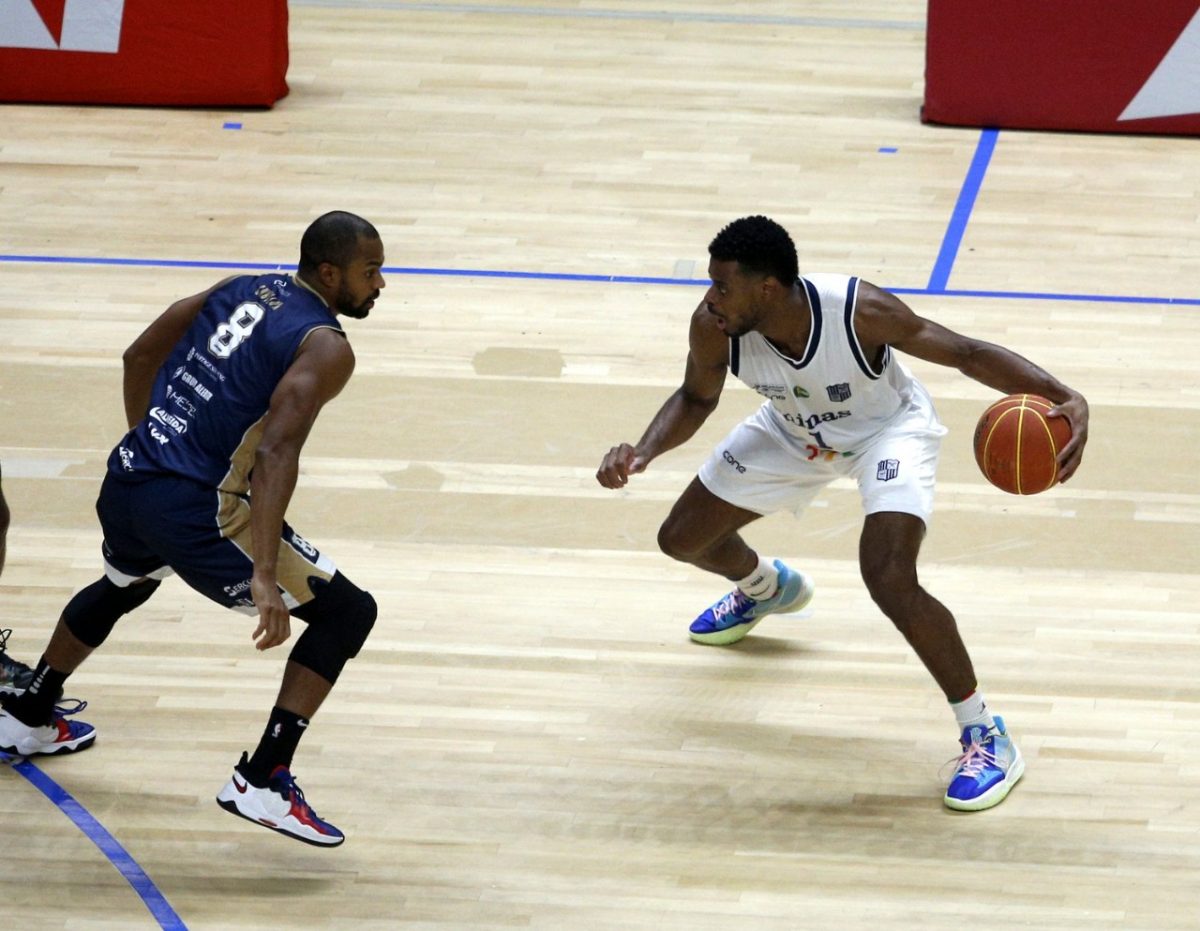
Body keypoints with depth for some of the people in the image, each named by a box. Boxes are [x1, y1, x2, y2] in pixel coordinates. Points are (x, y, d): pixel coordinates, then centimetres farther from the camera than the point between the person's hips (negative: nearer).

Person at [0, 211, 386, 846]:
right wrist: (264, 575, -29)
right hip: (193, 513, -8)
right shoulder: (325, 347, -11)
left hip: (125, 484, 8)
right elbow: (276, 452, -24)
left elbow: (141, 356, 21)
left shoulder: (242, 290, 13)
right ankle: (262, 781, -6)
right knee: (348, 613, 1)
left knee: (123, 586, 41)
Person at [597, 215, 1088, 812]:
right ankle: (765, 588, 52)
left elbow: (966, 354, -29)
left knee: (890, 580, -28)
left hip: (889, 429, -5)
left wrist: (1066, 399, -41)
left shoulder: (861, 312, -39)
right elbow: (695, 400, -6)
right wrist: (643, 452, -25)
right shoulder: (713, 327, -28)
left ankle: (985, 735, -11)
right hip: (792, 432, 6)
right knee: (682, 539, 14)